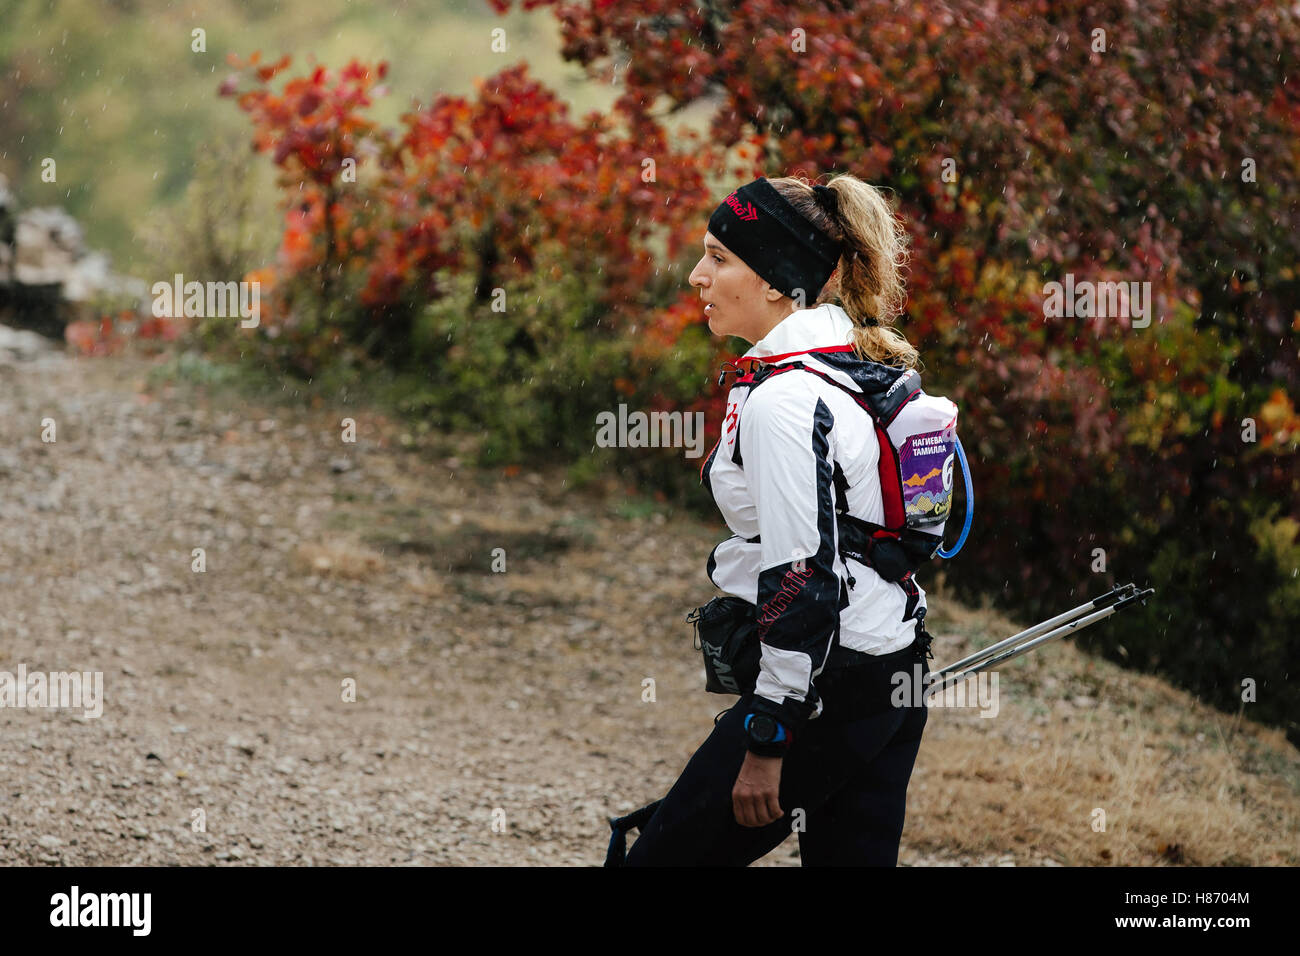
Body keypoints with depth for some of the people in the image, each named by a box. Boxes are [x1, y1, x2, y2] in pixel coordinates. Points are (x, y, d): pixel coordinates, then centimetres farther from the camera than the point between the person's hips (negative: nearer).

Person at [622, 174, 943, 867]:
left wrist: (766, 741, -19)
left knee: (658, 858, -1)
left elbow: (802, 578, -22)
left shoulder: (785, 400, -19)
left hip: (825, 691, -10)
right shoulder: (869, 364, 11)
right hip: (896, 678, 10)